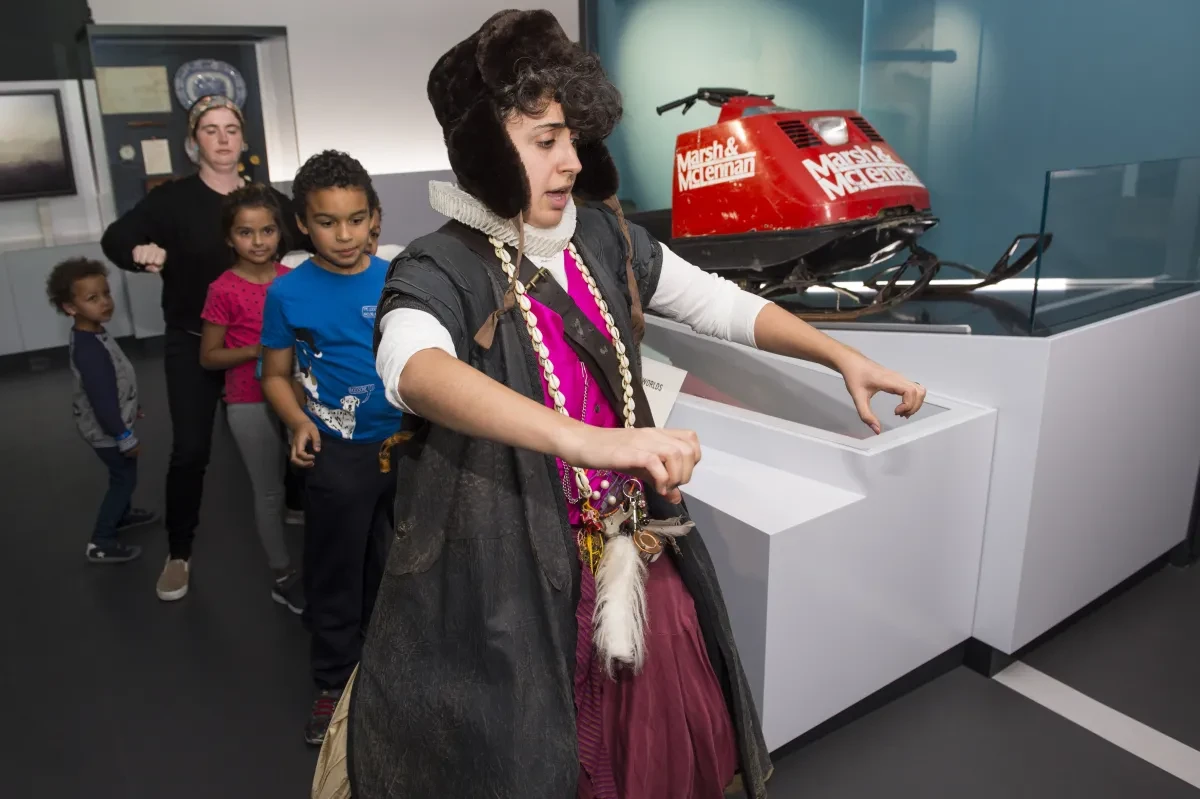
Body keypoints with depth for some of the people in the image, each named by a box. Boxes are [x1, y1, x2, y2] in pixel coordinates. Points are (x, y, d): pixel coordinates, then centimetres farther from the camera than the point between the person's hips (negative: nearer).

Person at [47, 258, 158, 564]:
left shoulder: (92, 334, -2)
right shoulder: (89, 351, -34)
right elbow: (102, 401, -30)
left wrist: (129, 407, 24)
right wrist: (126, 437, -21)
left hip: (114, 422, 9)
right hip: (107, 430, -9)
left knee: (124, 476, 27)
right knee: (124, 479, 5)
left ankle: (122, 514, 49)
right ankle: (101, 543, 16)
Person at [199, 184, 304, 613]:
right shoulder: (223, 291, -13)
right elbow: (208, 356, -8)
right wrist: (259, 349, -21)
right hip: (250, 404, -4)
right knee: (269, 491, 8)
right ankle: (283, 576, 23)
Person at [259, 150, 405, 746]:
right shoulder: (288, 293, -6)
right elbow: (276, 375, 3)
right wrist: (299, 423, -15)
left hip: (409, 445, 2)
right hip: (338, 455, -2)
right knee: (335, 574, 12)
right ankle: (335, 683, 32)